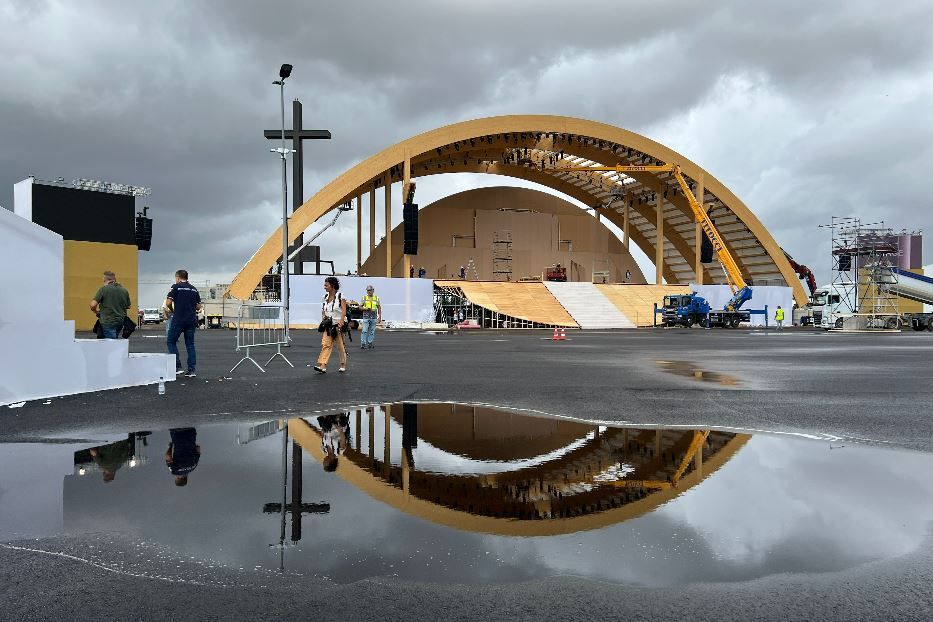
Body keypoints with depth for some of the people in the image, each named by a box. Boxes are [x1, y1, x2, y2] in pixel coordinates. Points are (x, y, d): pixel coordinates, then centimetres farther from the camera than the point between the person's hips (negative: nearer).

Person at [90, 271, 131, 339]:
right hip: (120, 321, 5)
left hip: (108, 322, -5)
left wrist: (96, 311, 8)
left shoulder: (103, 289, -8)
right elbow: (129, 306, 15)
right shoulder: (124, 290, 6)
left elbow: (93, 305, -12)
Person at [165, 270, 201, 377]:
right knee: (190, 344, 8)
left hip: (178, 320, -4)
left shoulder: (176, 287, -3)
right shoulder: (194, 289, 12)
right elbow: (198, 307, 13)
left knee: (171, 341, 10)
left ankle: (177, 367, 1)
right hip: (192, 320, 4)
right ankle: (192, 370, 2)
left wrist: (172, 310, 10)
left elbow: (168, 303, -8)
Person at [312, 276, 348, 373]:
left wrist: (340, 324, -24)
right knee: (325, 344, -8)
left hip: (338, 324, -5)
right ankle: (322, 366, -14)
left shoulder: (340, 297, -8)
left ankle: (343, 365, 21)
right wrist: (323, 319, 1)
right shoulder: (325, 297, 9)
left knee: (340, 346, 5)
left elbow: (344, 311, -14)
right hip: (328, 325, 5)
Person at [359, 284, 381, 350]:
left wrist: (380, 317, 4)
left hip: (374, 317, 2)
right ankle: (363, 344, -7)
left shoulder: (376, 298, 8)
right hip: (366, 317, -2)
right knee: (364, 331, -9)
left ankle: (370, 343, 15)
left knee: (372, 331, 6)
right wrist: (366, 308, -13)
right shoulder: (364, 298, 5)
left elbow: (379, 308, 11)